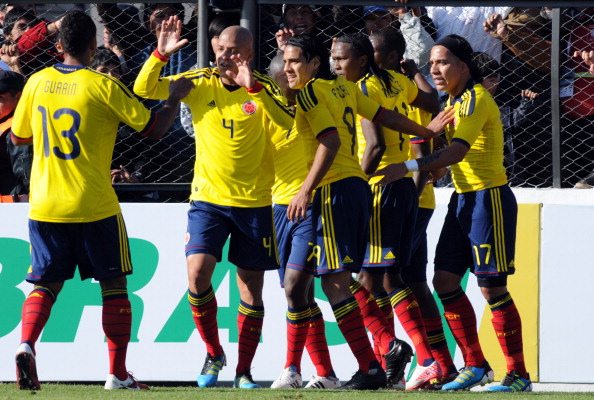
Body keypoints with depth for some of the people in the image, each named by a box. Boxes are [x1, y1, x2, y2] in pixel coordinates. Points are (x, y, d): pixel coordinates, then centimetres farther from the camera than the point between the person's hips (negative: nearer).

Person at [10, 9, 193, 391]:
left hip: (45, 206, 3)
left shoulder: (37, 83, 3)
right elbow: (155, 127, -6)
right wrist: (176, 97, 10)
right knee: (114, 284, 10)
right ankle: (118, 374, 9)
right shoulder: (103, 86, -9)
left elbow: (18, 136, 16)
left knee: (46, 283, 11)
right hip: (94, 208, -3)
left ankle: (26, 345, -16)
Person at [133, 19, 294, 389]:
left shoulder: (263, 88, -5)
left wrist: (254, 88, -34)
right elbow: (145, 89, -5)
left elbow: (289, 120, -24)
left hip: (254, 202, -1)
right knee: (197, 271, -16)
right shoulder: (200, 84, 0)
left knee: (251, 287, 4)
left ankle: (244, 371, 15)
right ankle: (214, 354, 4)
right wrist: (161, 54, -19)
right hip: (208, 198, 1)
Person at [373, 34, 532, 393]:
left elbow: (457, 151, -30)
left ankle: (519, 375, -2)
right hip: (463, 199, 9)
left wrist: (409, 167, -36)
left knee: (492, 286, -8)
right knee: (445, 280, 6)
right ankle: (475, 365, 15)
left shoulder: (476, 99, -16)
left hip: (489, 198, -9)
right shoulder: (455, 100, 12)